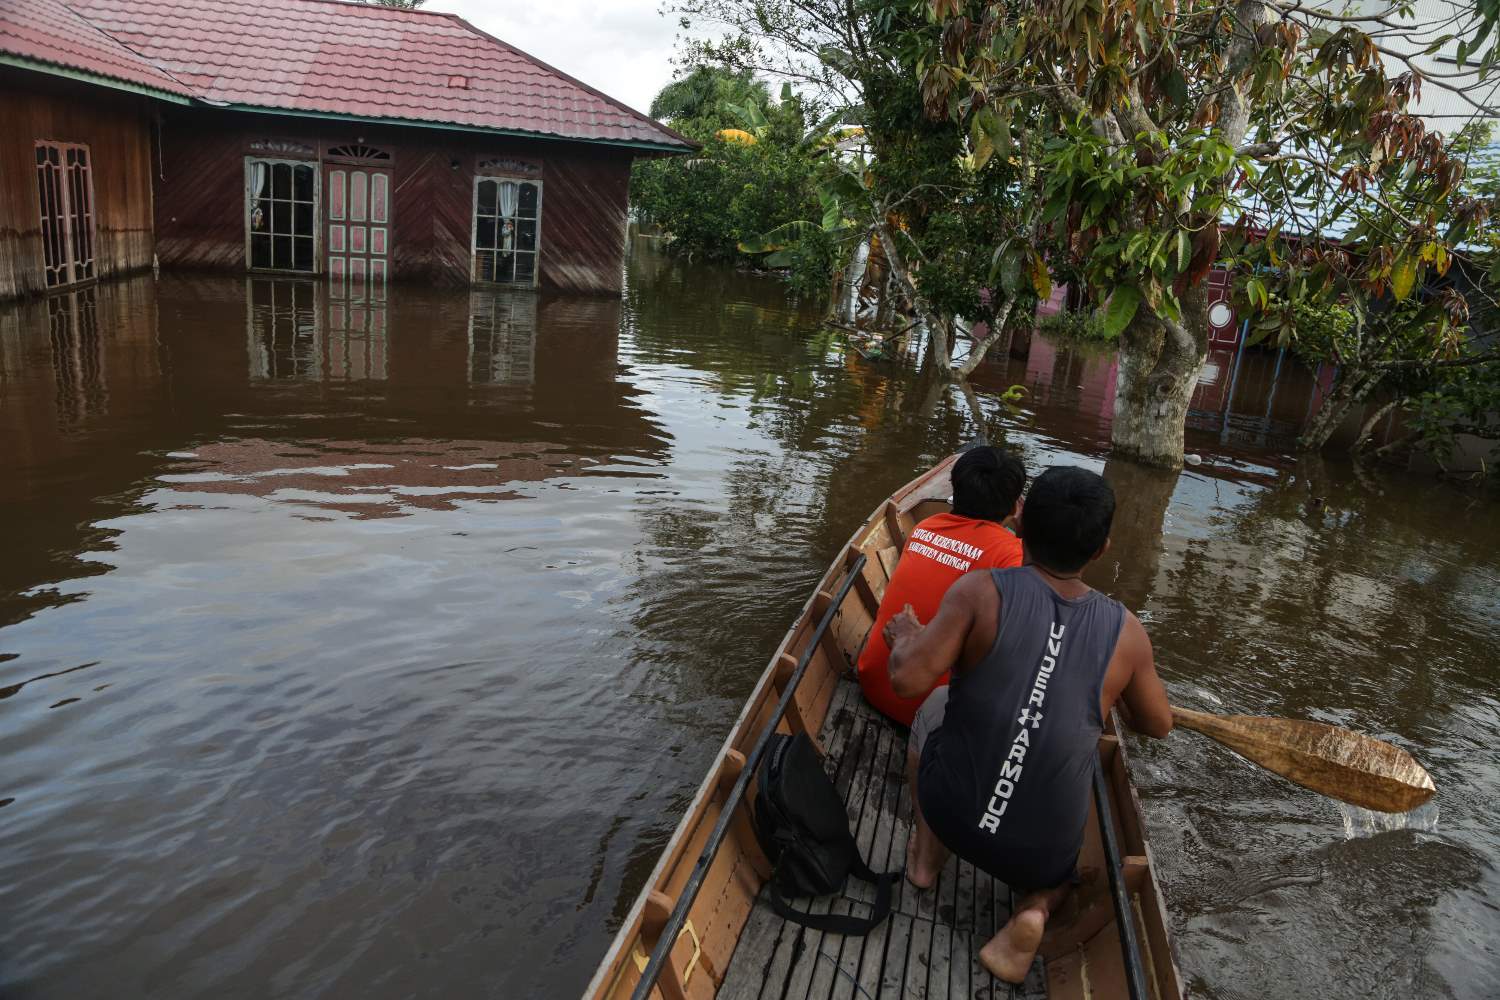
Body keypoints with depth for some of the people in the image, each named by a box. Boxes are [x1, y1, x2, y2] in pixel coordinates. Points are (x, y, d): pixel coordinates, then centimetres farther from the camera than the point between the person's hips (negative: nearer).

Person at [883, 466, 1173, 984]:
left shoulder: (982, 591, -16)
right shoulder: (1125, 632, -7)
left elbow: (908, 679, -21)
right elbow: (1157, 725, 8)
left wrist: (904, 638, 1)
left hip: (951, 811, 0)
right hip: (1043, 853, 1)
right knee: (1056, 868, 38)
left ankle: (927, 852, 22)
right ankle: (1035, 908, 3)